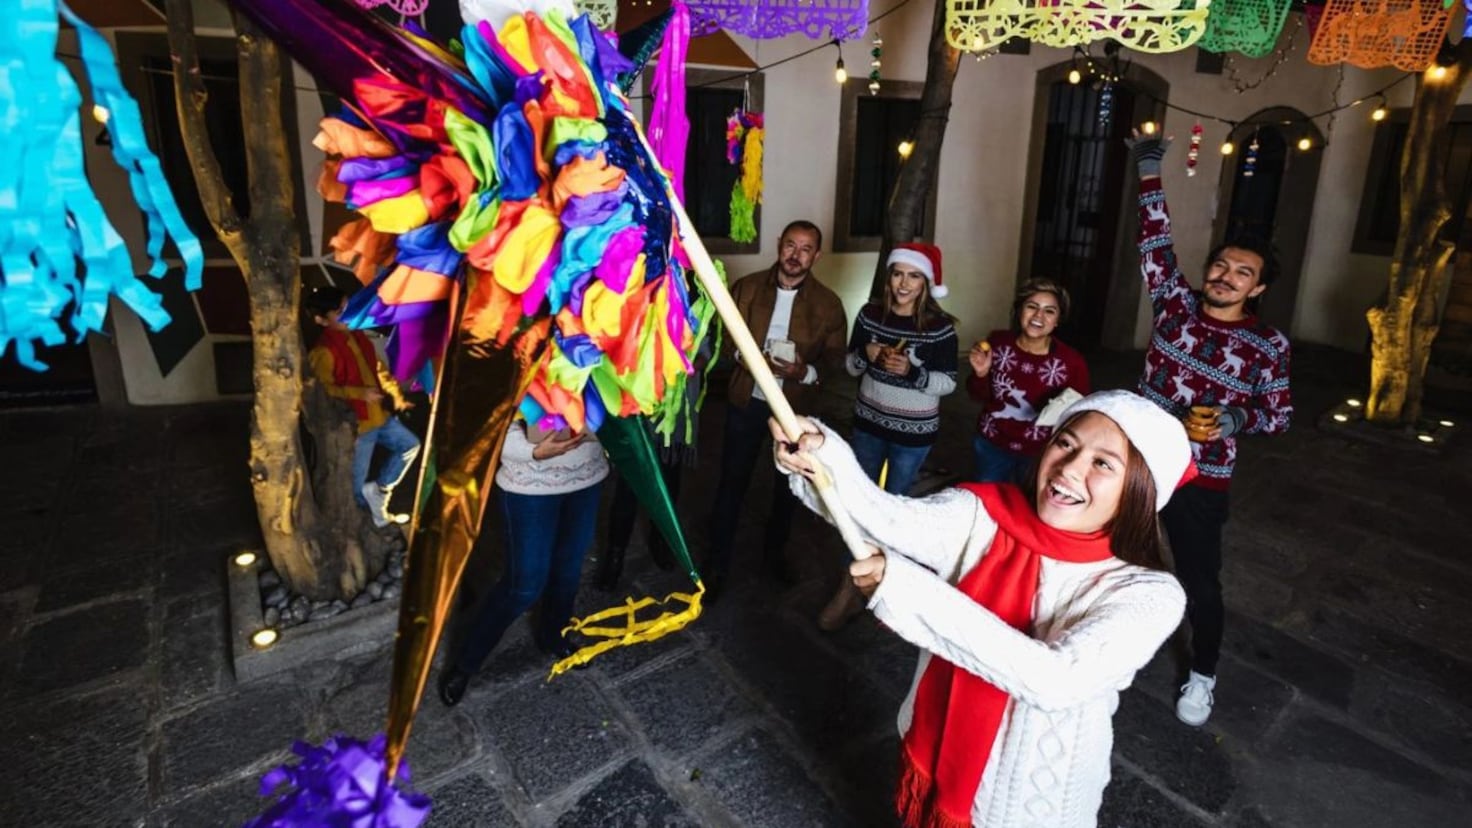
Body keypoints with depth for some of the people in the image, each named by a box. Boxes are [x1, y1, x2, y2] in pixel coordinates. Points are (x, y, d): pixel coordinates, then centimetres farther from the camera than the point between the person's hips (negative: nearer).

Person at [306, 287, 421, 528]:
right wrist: (360, 393, -31)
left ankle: (378, 490, 22)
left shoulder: (358, 336, 5)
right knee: (356, 481, 9)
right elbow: (323, 389, -25)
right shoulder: (323, 351, -21)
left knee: (410, 444, 20)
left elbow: (378, 369, 14)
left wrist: (396, 397, 9)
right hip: (354, 425, -8)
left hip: (379, 415, 8)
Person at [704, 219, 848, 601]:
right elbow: (723, 334, 2)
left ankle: (775, 552, 42)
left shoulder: (828, 304, -5)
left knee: (789, 483, 18)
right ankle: (717, 564, 20)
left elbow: (834, 356, -1)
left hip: (795, 406, 1)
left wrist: (806, 372, -21)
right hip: (746, 401, -1)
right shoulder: (746, 287, -5)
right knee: (732, 482, 5)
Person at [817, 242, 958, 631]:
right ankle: (851, 584, 26)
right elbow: (850, 365, 3)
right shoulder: (870, 314, -3)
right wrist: (867, 355, -18)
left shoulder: (940, 326, -13)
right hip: (868, 422, 3)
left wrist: (911, 371, -27)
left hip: (913, 431, -3)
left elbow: (949, 381, -11)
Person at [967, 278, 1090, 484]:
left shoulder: (1073, 363, -19)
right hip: (991, 443, 2)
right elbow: (979, 396, 0)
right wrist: (981, 374, -18)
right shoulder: (997, 342, -12)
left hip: (1039, 453, -2)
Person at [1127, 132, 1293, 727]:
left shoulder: (1268, 345, -8)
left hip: (1200, 479, -2)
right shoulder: (1177, 304, -3)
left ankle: (1202, 676, 33)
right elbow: (1156, 244, -6)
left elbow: (1279, 415, -1)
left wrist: (1233, 418, -20)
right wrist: (1150, 177, -12)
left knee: (1199, 582, 9)